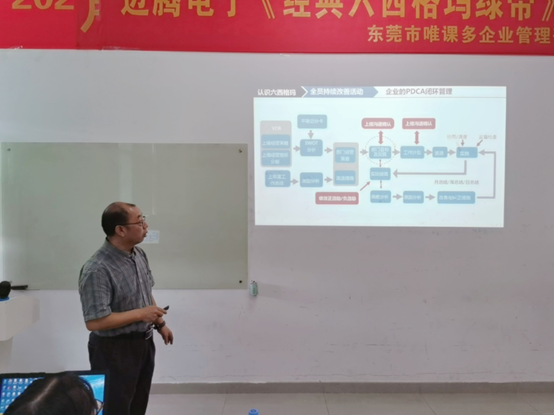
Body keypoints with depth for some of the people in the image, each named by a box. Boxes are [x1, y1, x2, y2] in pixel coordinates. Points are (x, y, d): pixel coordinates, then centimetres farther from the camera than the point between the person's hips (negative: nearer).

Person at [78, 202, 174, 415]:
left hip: (143, 342, 8)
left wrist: (160, 323, 13)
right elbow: (95, 322, -29)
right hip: (115, 350, -8)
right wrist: (140, 314, -24)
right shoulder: (97, 270, -27)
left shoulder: (139, 254, 0)